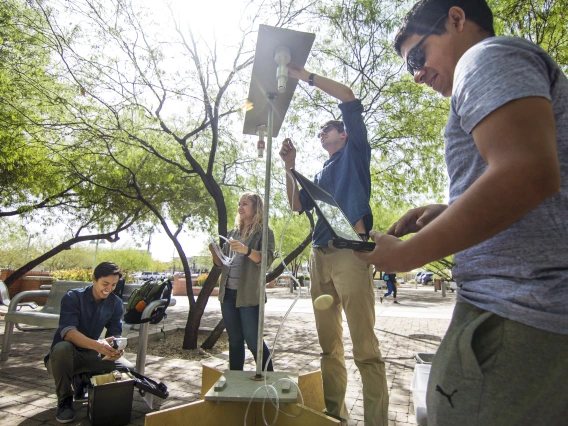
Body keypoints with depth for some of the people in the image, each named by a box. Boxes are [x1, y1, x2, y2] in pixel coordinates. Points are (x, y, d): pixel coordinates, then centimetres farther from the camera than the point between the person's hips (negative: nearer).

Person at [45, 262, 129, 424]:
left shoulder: (116, 303, -5)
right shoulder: (73, 297, -18)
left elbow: (115, 333, -10)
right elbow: (68, 331, -32)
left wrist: (114, 347, -35)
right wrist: (97, 345, -49)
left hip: (91, 355, 4)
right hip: (65, 355, -3)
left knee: (128, 369, -16)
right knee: (62, 348, -37)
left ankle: (83, 382, 10)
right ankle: (64, 400, -12)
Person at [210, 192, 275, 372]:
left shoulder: (264, 232, -2)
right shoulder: (232, 233, 15)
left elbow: (268, 259, -18)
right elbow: (221, 263, 17)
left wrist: (246, 250, -34)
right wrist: (214, 252, -5)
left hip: (249, 295, -6)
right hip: (228, 293, 6)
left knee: (253, 341, -4)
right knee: (234, 340, 13)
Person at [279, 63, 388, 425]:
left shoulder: (355, 151, 14)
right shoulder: (321, 175, 31)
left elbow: (348, 98, 5)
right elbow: (297, 204, 21)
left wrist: (306, 76, 9)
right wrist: (291, 166, 15)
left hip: (349, 251, -7)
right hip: (320, 257, 7)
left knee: (365, 347, -10)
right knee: (329, 345, 8)